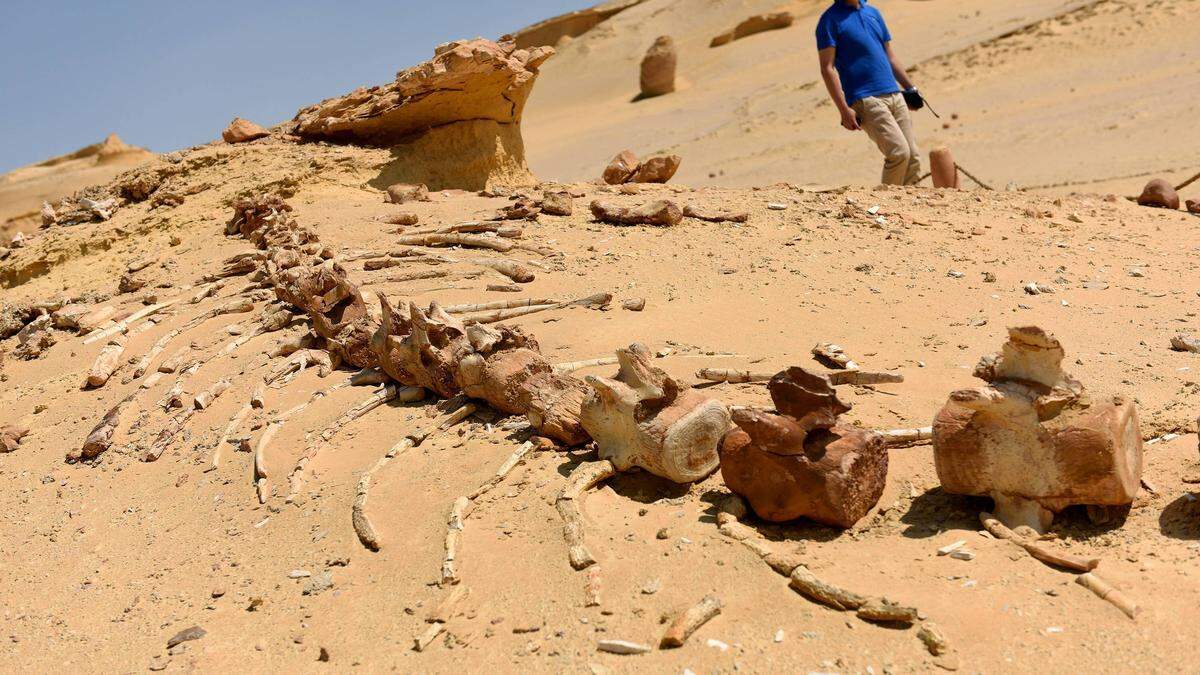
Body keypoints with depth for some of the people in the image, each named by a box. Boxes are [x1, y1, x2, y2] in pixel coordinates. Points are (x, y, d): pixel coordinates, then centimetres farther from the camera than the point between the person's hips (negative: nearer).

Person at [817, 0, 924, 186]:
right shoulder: (831, 19, -2)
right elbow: (827, 68, -8)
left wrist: (910, 88, 22)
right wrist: (844, 109, -15)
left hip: (895, 95, 7)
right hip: (865, 100, -7)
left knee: (913, 159, 1)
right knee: (899, 153, -18)